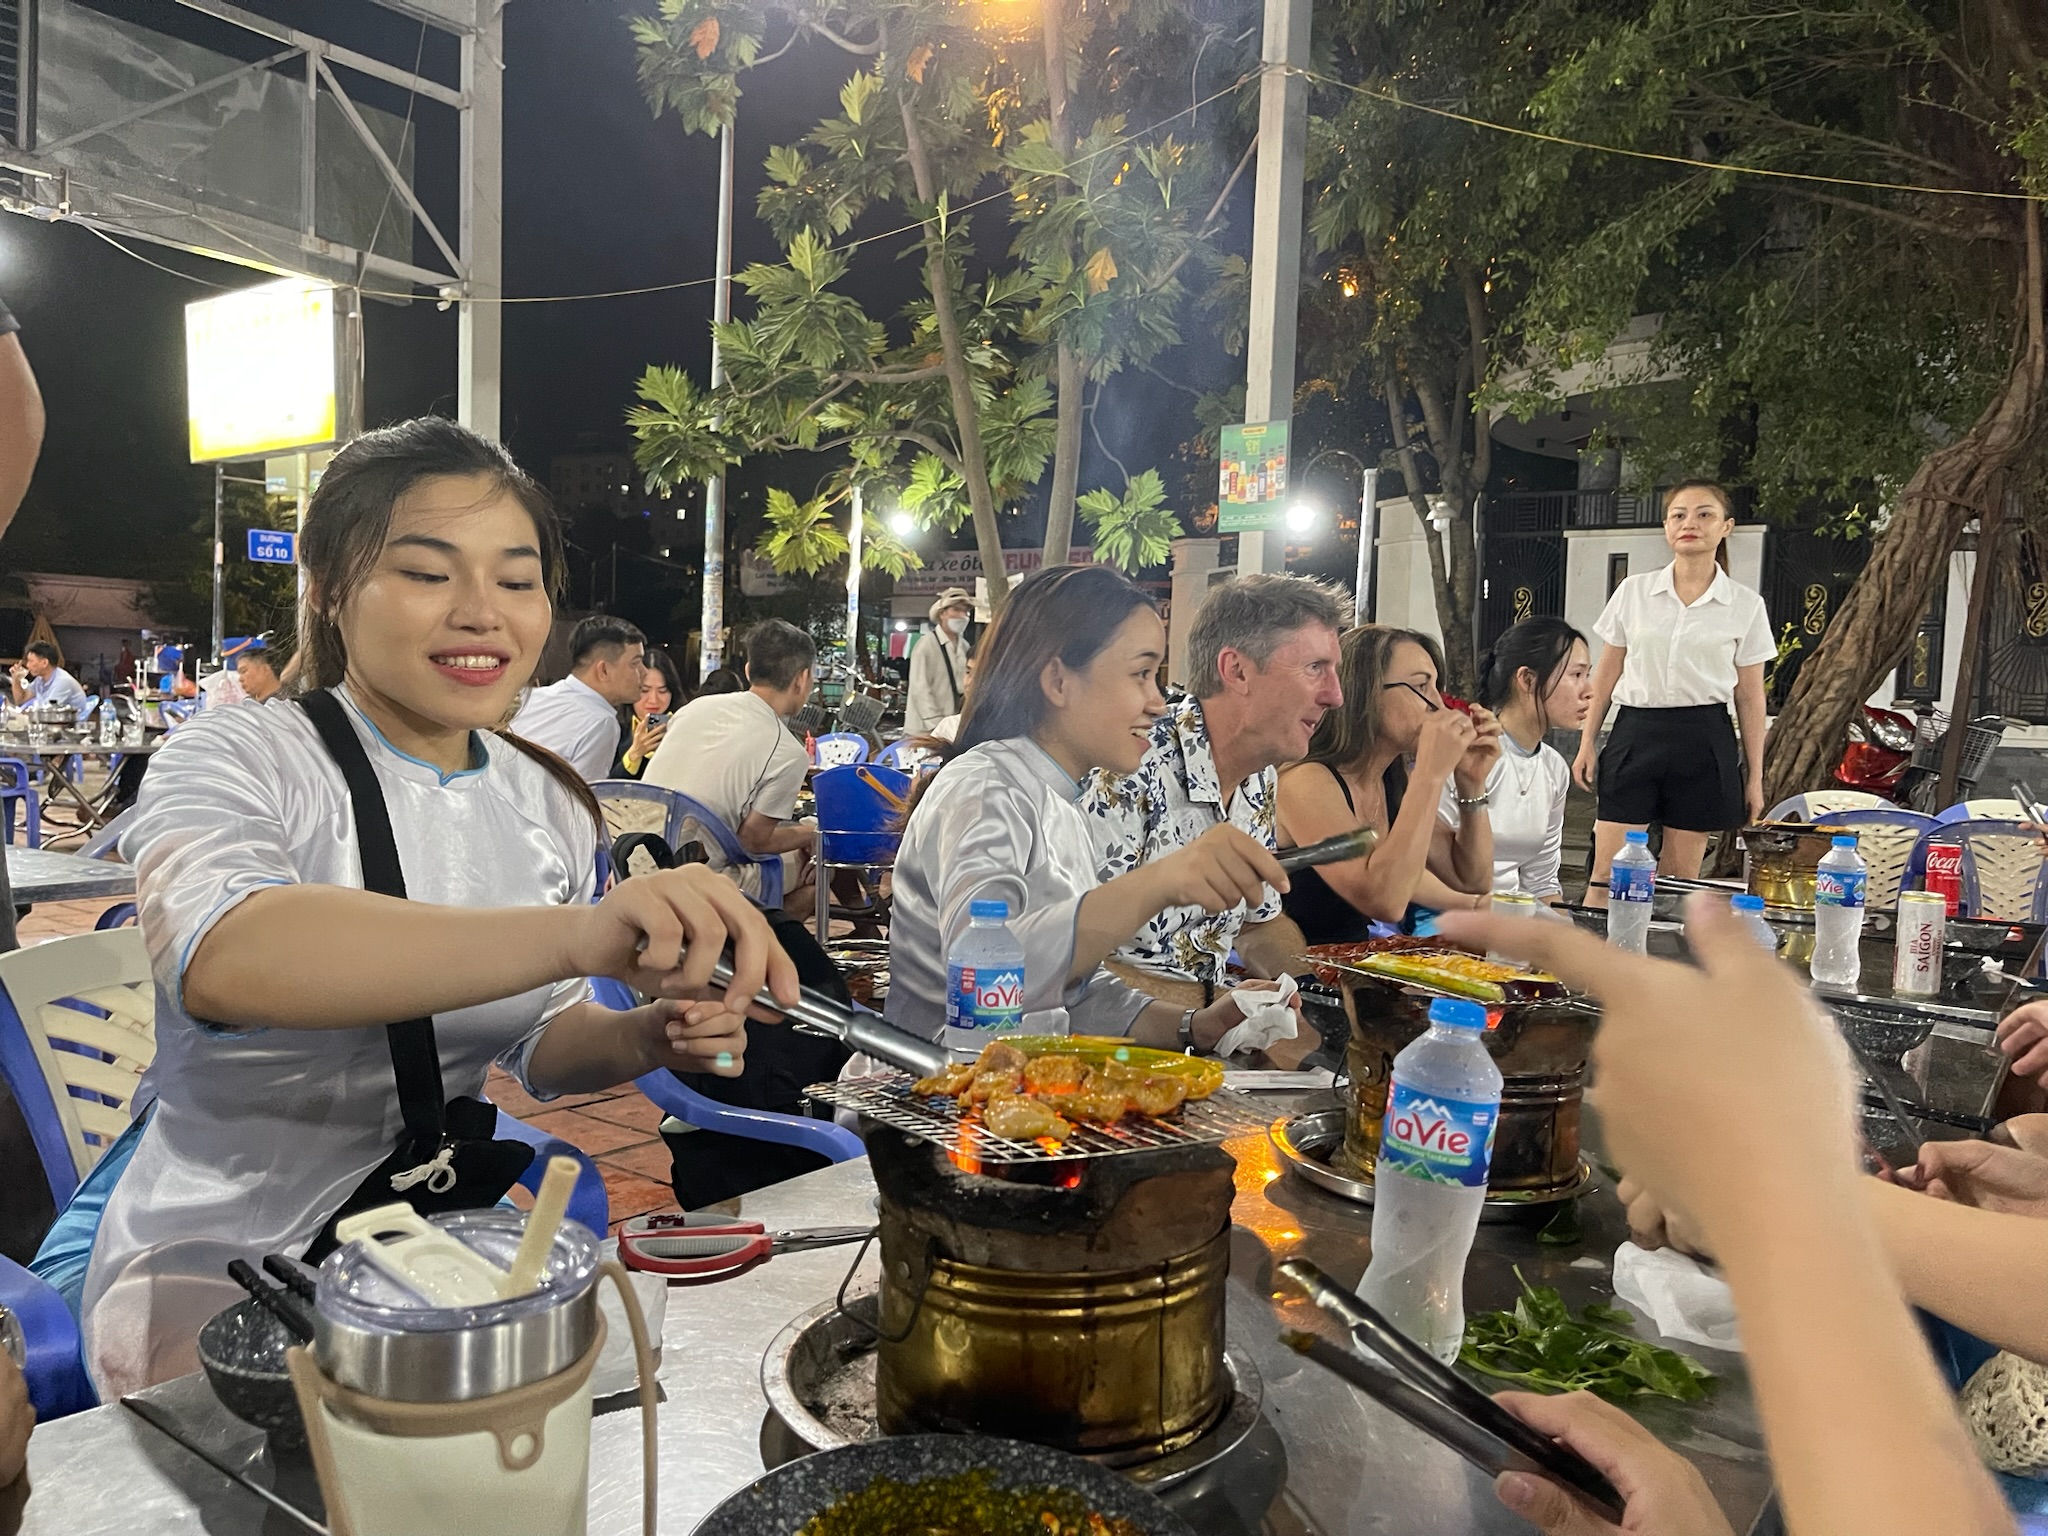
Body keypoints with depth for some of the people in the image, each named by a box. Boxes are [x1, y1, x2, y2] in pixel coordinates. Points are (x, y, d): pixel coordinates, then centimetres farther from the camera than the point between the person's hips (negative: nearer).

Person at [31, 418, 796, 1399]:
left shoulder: (549, 805, 4)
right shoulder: (234, 761, -14)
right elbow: (220, 960, -37)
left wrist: (641, 1039, -13)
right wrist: (577, 934, -52)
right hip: (222, 1270, -5)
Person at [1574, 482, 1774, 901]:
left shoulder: (1746, 606, 3)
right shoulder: (1633, 591, 4)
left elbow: (1750, 697, 7)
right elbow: (1606, 673, 10)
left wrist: (1754, 776, 6)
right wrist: (1587, 743, 6)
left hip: (1704, 741, 0)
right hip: (1636, 733, 0)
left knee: (1680, 879, 6)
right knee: (1608, 873, -4)